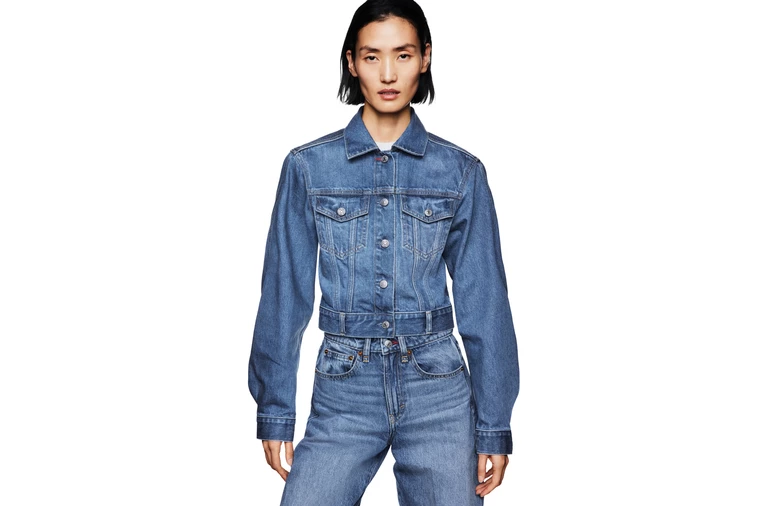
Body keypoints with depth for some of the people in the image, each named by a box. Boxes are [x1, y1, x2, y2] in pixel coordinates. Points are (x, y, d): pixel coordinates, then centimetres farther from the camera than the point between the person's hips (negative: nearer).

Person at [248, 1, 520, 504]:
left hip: (438, 389, 1)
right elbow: (285, 293, 3)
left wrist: (495, 425, 1)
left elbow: (483, 300, 2)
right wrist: (275, 411, 2)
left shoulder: (461, 172, 1)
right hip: (344, 390, 0)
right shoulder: (309, 166, 0)